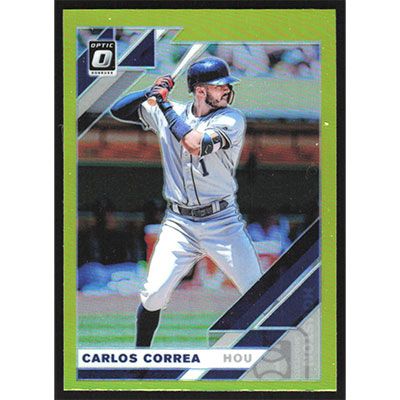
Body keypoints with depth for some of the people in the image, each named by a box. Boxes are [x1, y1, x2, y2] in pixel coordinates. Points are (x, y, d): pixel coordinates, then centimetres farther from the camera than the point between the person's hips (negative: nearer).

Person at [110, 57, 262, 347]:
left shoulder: (231, 119, -7)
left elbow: (196, 144, -23)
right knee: (155, 294, -9)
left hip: (223, 222, -2)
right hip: (179, 223, 2)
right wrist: (151, 93, -8)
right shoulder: (168, 113, 5)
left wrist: (165, 105, -15)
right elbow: (119, 110, 9)